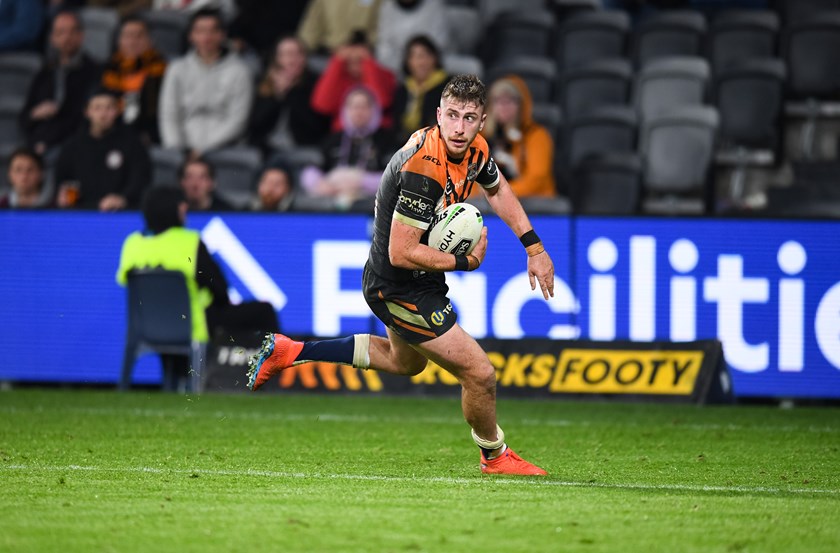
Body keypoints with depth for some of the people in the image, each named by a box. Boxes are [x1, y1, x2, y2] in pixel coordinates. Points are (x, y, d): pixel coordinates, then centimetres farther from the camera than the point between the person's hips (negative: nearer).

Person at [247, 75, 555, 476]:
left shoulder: (473, 149, -6)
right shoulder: (422, 169, -33)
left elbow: (498, 189, 18)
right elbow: (401, 253, -31)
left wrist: (533, 247, 13)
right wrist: (465, 262, -21)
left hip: (421, 279, 10)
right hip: (400, 289, -10)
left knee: (405, 361, 34)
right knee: (479, 374, -4)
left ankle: (288, 352, 33)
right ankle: (495, 457, 24)